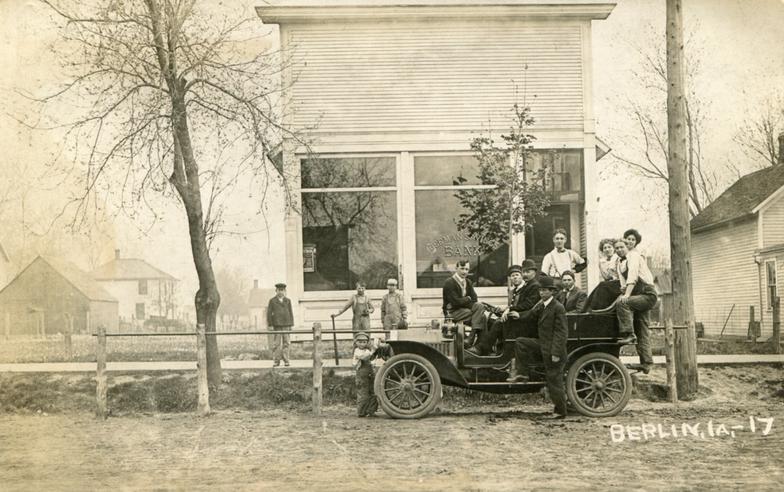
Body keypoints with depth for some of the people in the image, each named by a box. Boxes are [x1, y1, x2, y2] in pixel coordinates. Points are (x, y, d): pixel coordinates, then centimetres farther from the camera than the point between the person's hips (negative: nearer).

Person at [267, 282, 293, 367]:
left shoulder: (288, 301, 11)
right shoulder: (272, 301, 5)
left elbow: (290, 313, 12)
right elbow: (269, 313, 3)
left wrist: (291, 325, 6)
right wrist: (270, 325, -4)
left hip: (286, 325, 2)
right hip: (277, 325, -2)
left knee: (286, 343, 0)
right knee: (276, 343, -4)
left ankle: (286, 361, 3)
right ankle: (276, 361, 0)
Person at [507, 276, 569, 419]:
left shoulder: (558, 308, -16)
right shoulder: (541, 306, 11)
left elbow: (561, 332, -19)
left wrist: (556, 353, -22)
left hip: (552, 350, -8)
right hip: (541, 346, 8)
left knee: (554, 381, 0)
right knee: (520, 342, -4)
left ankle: (561, 412, 13)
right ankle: (524, 373, 2)